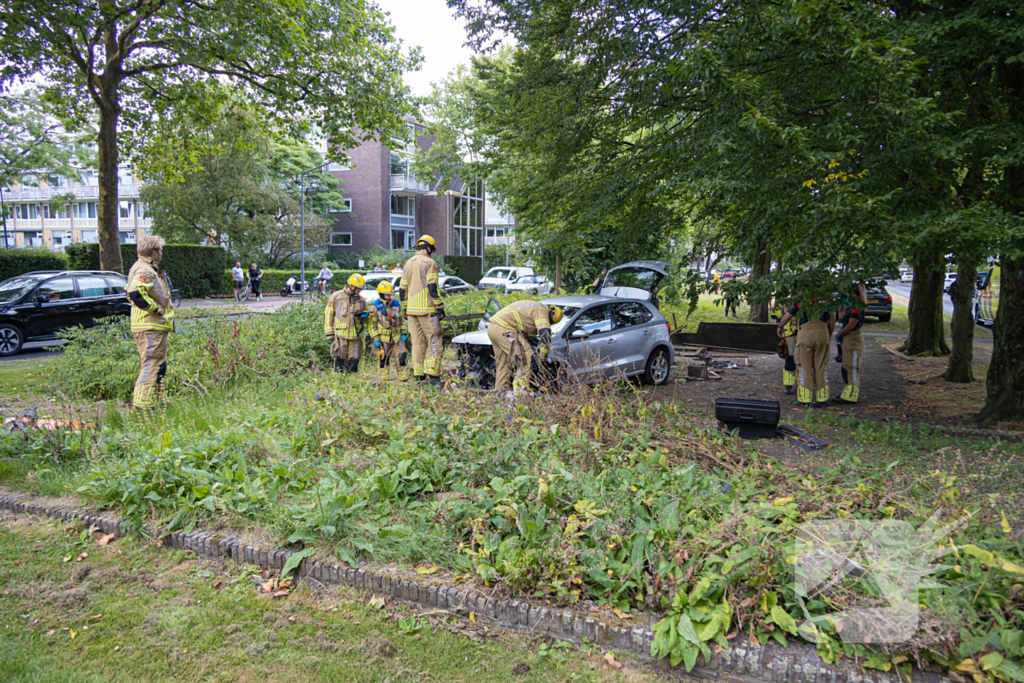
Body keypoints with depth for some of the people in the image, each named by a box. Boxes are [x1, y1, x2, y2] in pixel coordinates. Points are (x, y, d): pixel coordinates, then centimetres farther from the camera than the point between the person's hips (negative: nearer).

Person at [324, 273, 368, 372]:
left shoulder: (361, 300, 12)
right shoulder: (336, 296, 1)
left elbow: (364, 319, 23)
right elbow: (328, 315, 1)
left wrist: (365, 316, -2)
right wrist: (329, 333, -3)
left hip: (355, 336, 3)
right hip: (340, 335, -3)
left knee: (353, 363, 5)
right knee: (339, 361, -1)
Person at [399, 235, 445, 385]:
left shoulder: (408, 264, 15)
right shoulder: (429, 263, -7)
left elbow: (402, 289, 16)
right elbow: (432, 288, -15)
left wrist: (405, 308, 23)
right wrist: (440, 307, -11)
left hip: (412, 310, 7)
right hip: (427, 310, -7)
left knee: (417, 342, 9)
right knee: (434, 341, -2)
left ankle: (418, 375, 10)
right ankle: (432, 374, -8)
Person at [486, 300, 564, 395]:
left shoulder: (535, 307, 25)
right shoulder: (541, 311, -7)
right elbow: (545, 335, -15)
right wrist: (543, 359, -6)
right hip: (503, 328, -11)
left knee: (503, 363, 16)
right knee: (525, 356, -9)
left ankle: (500, 392, 18)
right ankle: (522, 389, -13)